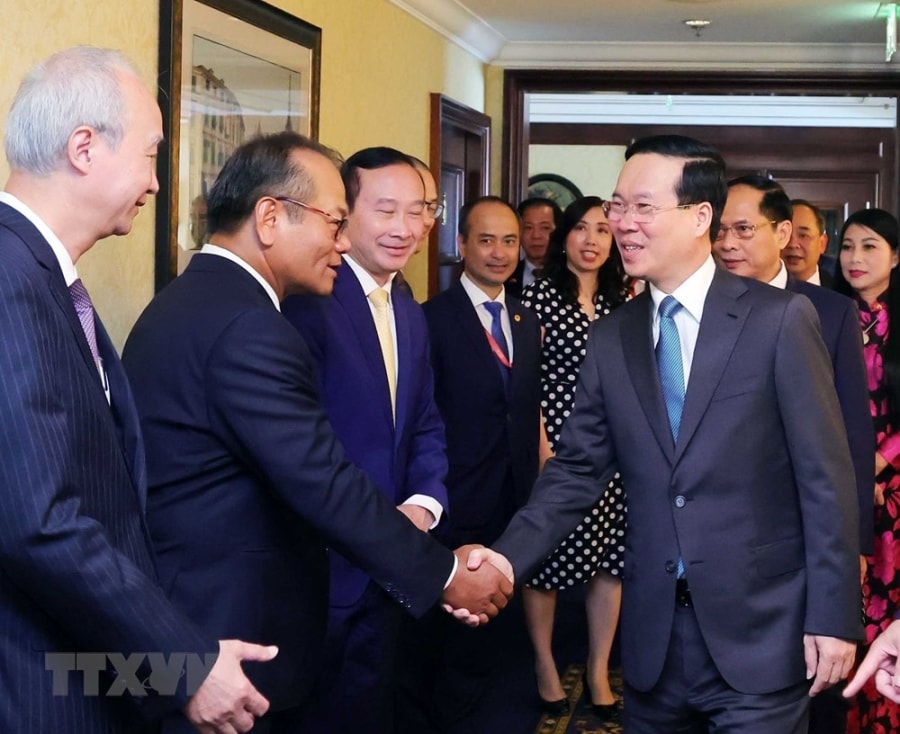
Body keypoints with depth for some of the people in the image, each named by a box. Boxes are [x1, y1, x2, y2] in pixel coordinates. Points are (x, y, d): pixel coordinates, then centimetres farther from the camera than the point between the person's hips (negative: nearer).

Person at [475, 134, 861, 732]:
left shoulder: (780, 320, -7)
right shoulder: (613, 336, 6)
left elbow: (825, 476, -7)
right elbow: (578, 468, 4)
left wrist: (834, 616, -9)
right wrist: (508, 555, -12)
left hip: (760, 633, -4)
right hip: (653, 635, 4)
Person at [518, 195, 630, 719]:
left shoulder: (623, 299, 9)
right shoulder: (539, 295, -5)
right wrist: (542, 450, -13)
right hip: (557, 443, -4)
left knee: (610, 559, 8)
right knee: (547, 558, 6)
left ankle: (599, 671, 22)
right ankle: (545, 665, 24)